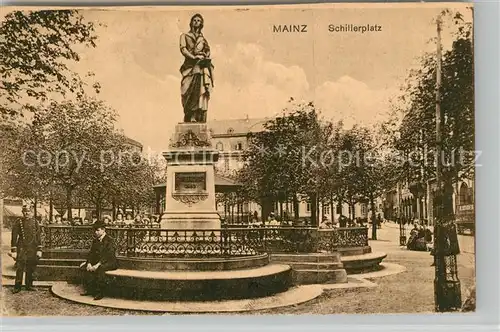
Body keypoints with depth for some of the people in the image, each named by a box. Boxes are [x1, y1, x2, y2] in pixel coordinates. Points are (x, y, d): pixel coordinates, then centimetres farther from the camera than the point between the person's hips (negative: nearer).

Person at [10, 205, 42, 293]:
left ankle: (29, 285, 19)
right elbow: (14, 237, -1)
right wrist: (13, 251, -5)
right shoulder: (19, 223, -1)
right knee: (20, 268, -7)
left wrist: (39, 250, 3)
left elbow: (38, 236, 7)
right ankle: (17, 287, 2)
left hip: (32, 249, 3)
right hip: (22, 248, -3)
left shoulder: (34, 222, 6)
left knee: (31, 269, 8)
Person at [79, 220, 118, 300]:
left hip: (110, 262, -8)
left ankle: (100, 293, -27)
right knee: (83, 266, -8)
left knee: (100, 268, -37)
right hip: (98, 261, 8)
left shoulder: (109, 240, -13)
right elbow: (91, 252, 7)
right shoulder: (95, 240, 12)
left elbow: (108, 255, -23)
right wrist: (89, 263, -12)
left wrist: (98, 264, -31)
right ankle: (89, 290, -4)